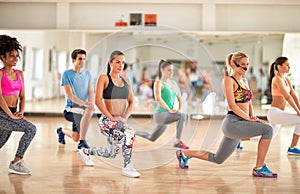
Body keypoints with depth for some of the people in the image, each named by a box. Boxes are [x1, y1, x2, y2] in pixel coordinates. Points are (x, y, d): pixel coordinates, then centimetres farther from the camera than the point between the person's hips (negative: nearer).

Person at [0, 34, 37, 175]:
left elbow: (22, 96, 14)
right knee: (31, 129, -22)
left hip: (12, 114, 7)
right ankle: (16, 162, -14)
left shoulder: (20, 74, 13)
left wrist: (21, 112, -1)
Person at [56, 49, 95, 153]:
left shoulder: (87, 73, 7)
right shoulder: (67, 74, -8)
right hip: (71, 108, -5)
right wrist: (84, 103, -29)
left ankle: (62, 130, 43)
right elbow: (69, 95, -16)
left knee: (75, 138, 9)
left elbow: (91, 92, 2)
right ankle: (82, 142, -24)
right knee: (88, 111, -36)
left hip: (83, 108, 5)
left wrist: (91, 103, -20)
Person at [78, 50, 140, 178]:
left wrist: (125, 117, -1)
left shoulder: (125, 81, 12)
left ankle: (86, 152, 40)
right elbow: (98, 101, -13)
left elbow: (131, 101, 15)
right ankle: (127, 167, -17)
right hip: (107, 121, -7)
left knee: (111, 154, 13)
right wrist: (111, 117, -18)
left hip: (120, 121, 7)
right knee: (129, 134, -30)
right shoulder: (104, 78, -5)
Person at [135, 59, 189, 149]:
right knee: (182, 116, -30)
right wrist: (169, 110, -26)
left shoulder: (173, 83, 12)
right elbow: (158, 98, -25)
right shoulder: (158, 83, -10)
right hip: (160, 114, -8)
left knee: (151, 138, 22)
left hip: (167, 116, 8)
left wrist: (179, 109, 9)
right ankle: (178, 142, -22)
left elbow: (179, 98, 22)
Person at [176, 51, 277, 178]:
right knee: (268, 129, -23)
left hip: (240, 124, 9)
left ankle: (184, 154, 33)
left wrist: (253, 117, 5)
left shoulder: (245, 81, 19)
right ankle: (259, 168, -15)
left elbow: (249, 103, 23)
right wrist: (249, 118, -16)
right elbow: (232, 105, -13)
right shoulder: (228, 80, -6)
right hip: (232, 123, -9)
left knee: (217, 159, 16)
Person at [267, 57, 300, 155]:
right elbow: (287, 97, -19)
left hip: (279, 114, 10)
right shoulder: (277, 79, -14)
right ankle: (292, 148, -9)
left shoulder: (287, 79, 14)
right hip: (274, 112, -10)